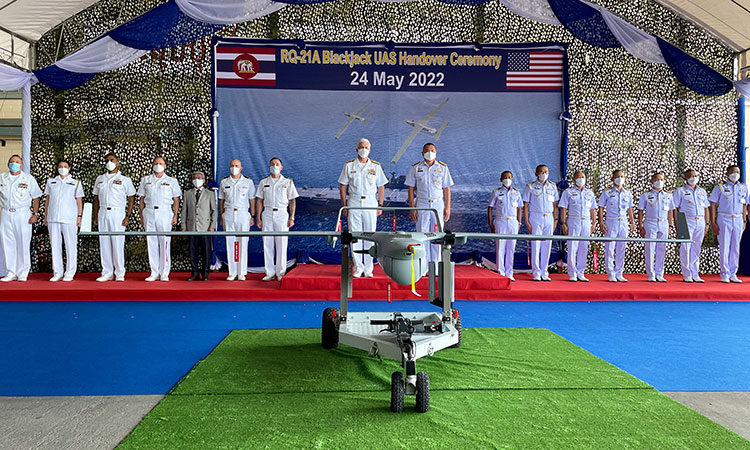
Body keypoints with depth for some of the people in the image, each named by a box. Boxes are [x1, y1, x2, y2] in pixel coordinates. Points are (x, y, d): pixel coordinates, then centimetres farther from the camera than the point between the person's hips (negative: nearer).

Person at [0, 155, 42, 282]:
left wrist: (35, 214, -2)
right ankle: (11, 273, 11)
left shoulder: (29, 179, 6)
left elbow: (35, 198, 6)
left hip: (23, 214, -2)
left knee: (23, 244, -2)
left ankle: (23, 273, 6)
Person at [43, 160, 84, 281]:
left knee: (70, 246, -3)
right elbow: (47, 200, 16)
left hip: (70, 219, -2)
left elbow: (79, 201, 7)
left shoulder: (75, 183, 9)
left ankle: (70, 273, 3)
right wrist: (45, 216, 10)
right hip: (53, 218, 3)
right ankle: (57, 273, 10)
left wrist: (79, 216, -2)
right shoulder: (51, 182, 16)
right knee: (55, 245, 3)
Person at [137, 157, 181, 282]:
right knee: (151, 242, 2)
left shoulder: (171, 181, 9)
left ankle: (164, 273, 0)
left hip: (165, 213, -2)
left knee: (165, 242, -5)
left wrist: (175, 216, -3)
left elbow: (176, 200, 6)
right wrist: (141, 215, 8)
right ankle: (154, 273, 8)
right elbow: (142, 199, 15)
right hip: (149, 212, 3)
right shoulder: (146, 180, 15)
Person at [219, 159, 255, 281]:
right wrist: (221, 217, 8)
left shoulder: (248, 182, 5)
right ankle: (232, 273, 7)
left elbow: (252, 200, 5)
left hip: (243, 214, -2)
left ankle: (242, 273, 4)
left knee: (243, 243, -3)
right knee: (230, 243, 1)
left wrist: (252, 216, 0)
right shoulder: (224, 182, 10)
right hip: (228, 214, 2)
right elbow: (221, 201, 14)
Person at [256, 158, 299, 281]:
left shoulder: (288, 182, 8)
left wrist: (292, 218, -3)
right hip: (267, 214, 2)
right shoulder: (263, 182, 13)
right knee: (267, 244, 1)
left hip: (282, 213, -2)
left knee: (281, 244, -3)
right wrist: (258, 218, 4)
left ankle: (281, 272, 5)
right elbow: (260, 201, 12)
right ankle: (270, 272, 8)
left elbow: (292, 201, 6)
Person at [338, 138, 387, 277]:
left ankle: (368, 268, 12)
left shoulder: (376, 166, 6)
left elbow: (381, 187, 8)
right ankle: (358, 268, 7)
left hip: (370, 202, 0)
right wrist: (344, 206, 0)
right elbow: (343, 186, 6)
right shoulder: (349, 165, 4)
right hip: (354, 203, 0)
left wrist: (380, 205, 2)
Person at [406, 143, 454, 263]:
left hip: (438, 205, 1)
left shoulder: (443, 167, 6)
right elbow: (411, 189, 4)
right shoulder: (416, 168, 5)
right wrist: (412, 207, -4)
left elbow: (446, 189, 6)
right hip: (422, 205, -1)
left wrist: (447, 208, 0)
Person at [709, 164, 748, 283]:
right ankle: (725, 274, 4)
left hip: (738, 220, 4)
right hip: (724, 220, -4)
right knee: (724, 247, -3)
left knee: (735, 248, 6)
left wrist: (744, 221, 10)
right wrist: (713, 223, -9)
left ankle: (733, 274, 14)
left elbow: (744, 205, 15)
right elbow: (713, 205, -3)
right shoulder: (720, 187, -2)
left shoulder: (743, 187, 10)